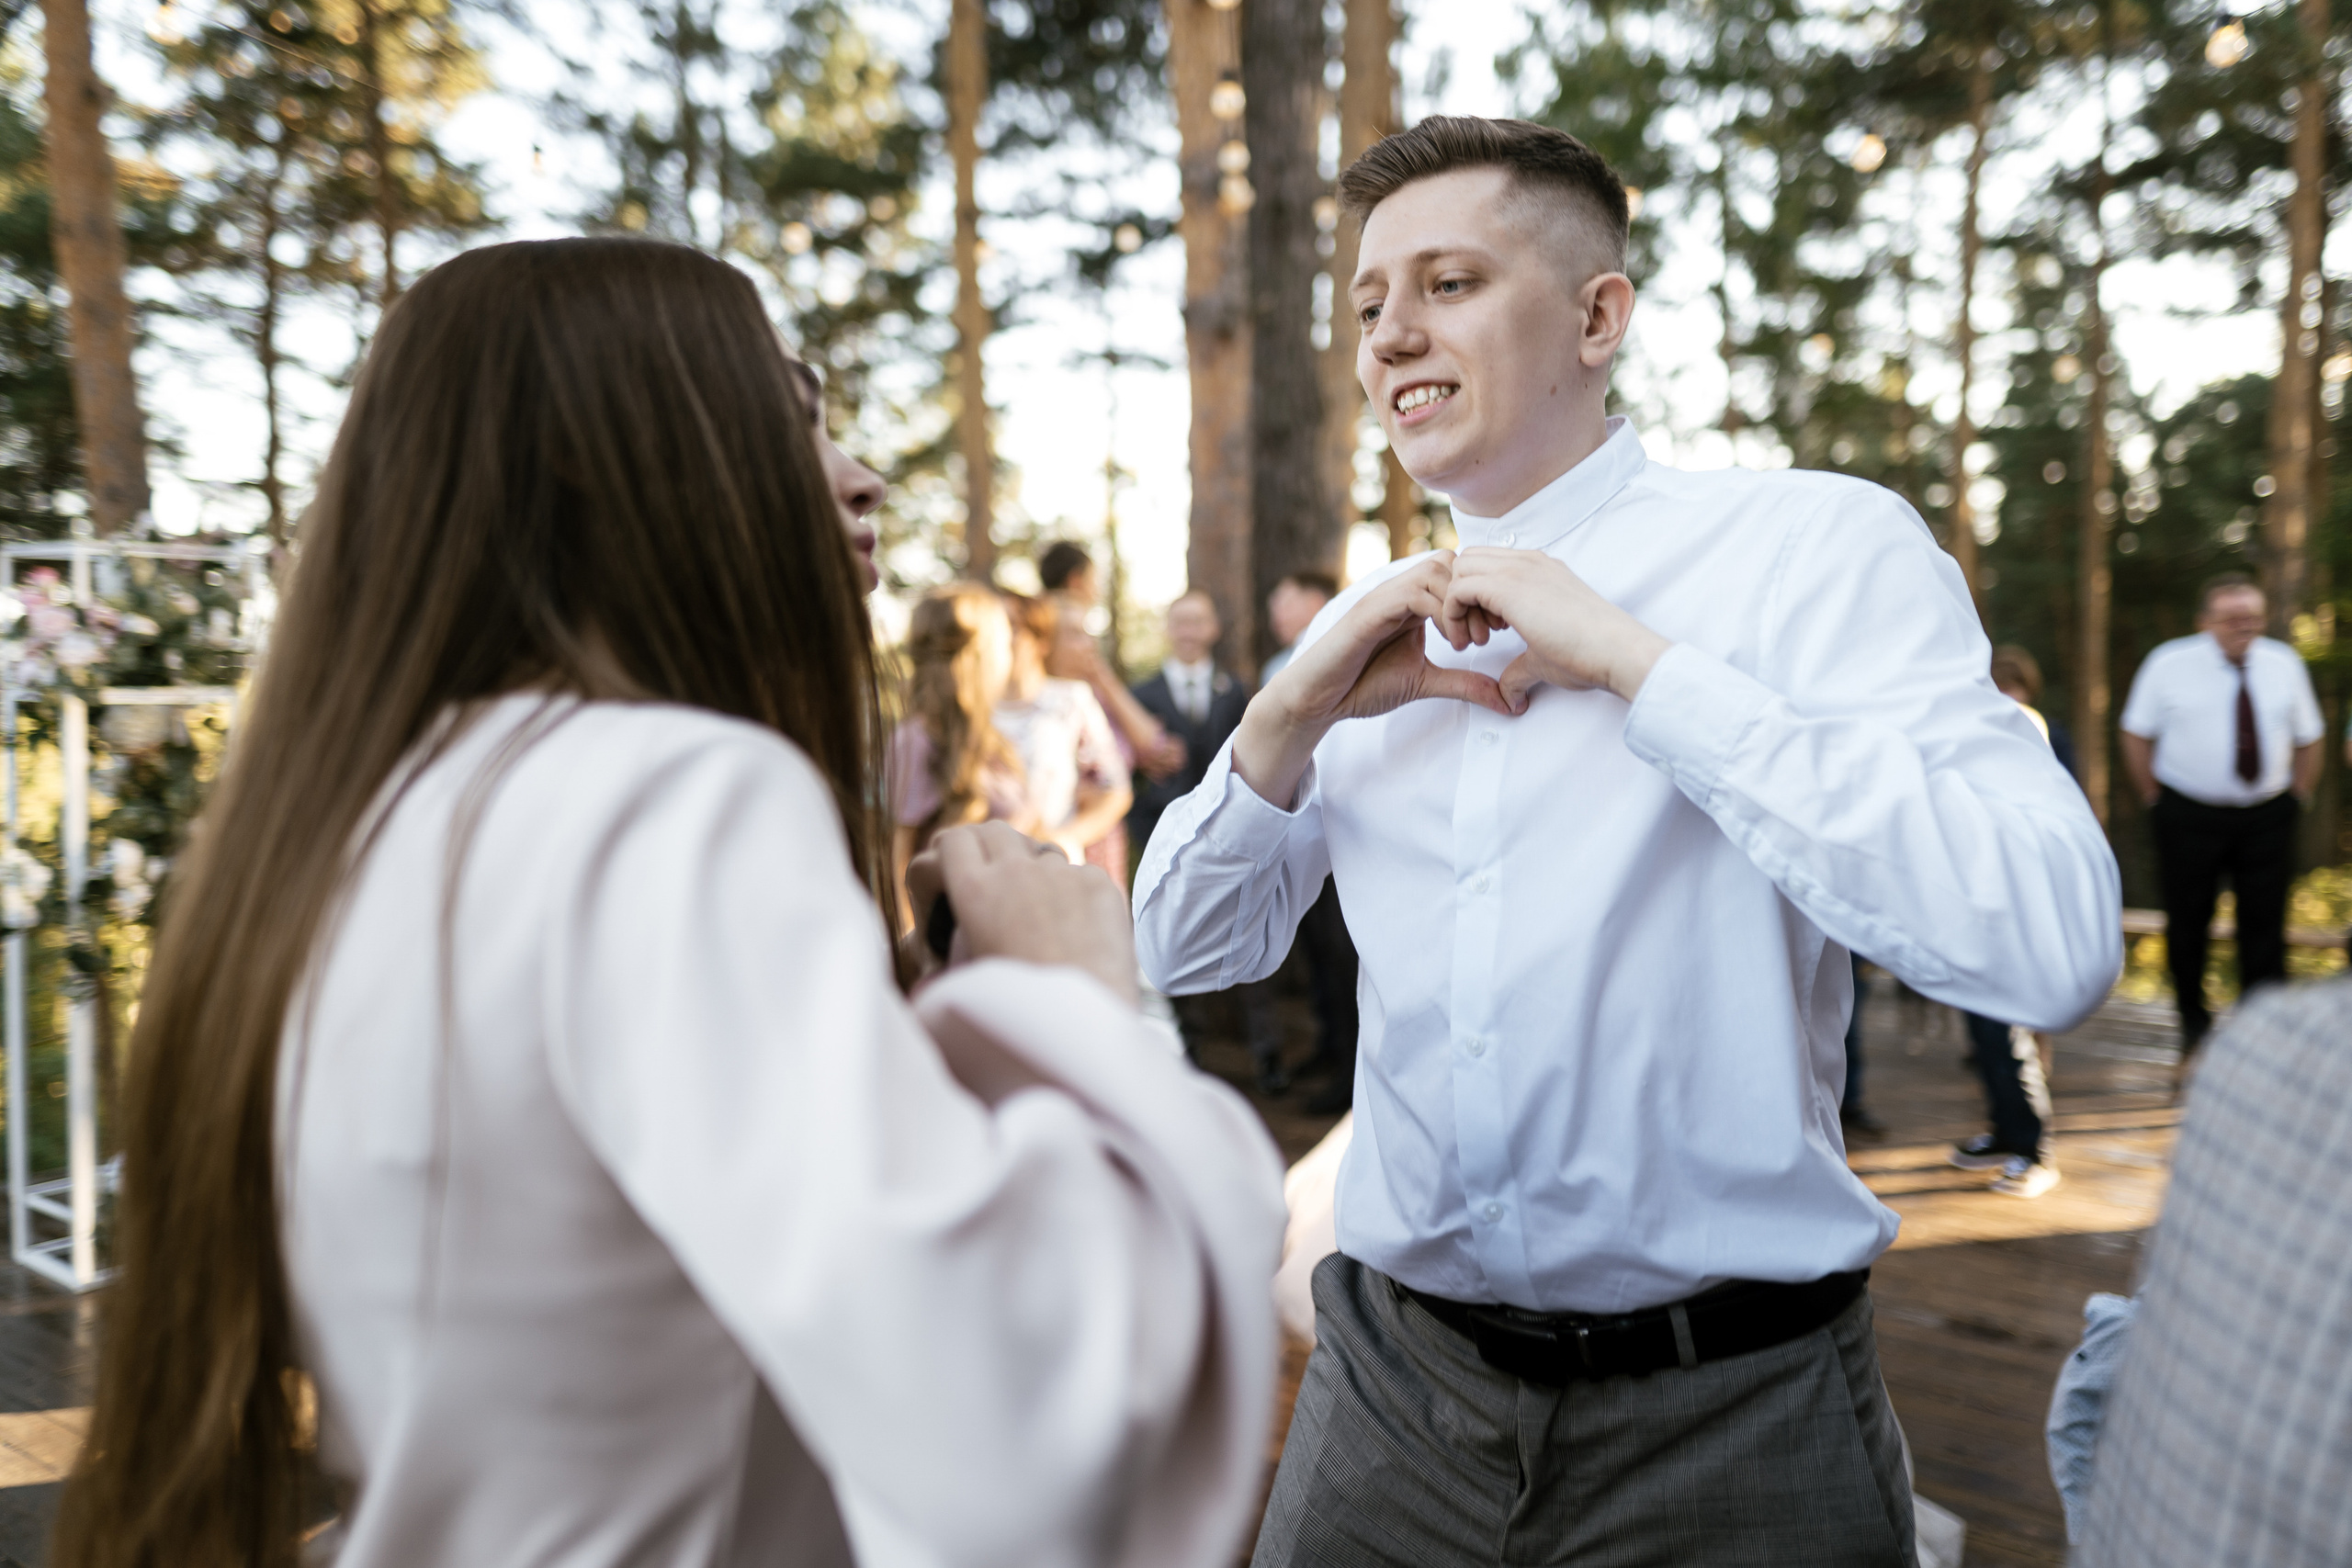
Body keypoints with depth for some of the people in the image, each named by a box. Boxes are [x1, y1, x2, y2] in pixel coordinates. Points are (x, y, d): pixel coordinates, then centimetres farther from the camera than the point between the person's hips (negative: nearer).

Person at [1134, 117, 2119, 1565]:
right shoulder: (1375, 630, 8)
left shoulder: (1821, 547, -9)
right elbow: (1192, 953, 11)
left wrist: (1633, 660, -19)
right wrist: (1295, 713, -7)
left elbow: (2054, 942, -21)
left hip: (1727, 1416, -4)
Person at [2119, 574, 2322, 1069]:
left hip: (2268, 814, 2)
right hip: (2189, 815, -2)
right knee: (2187, 925, 7)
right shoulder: (2169, 664, -6)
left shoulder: (2284, 664, 1)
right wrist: (2155, 799, 0)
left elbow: (2308, 738, 11)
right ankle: (2194, 1033, 26)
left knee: (2265, 926, 2)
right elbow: (2137, 734, 2)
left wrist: (2297, 796, 6)